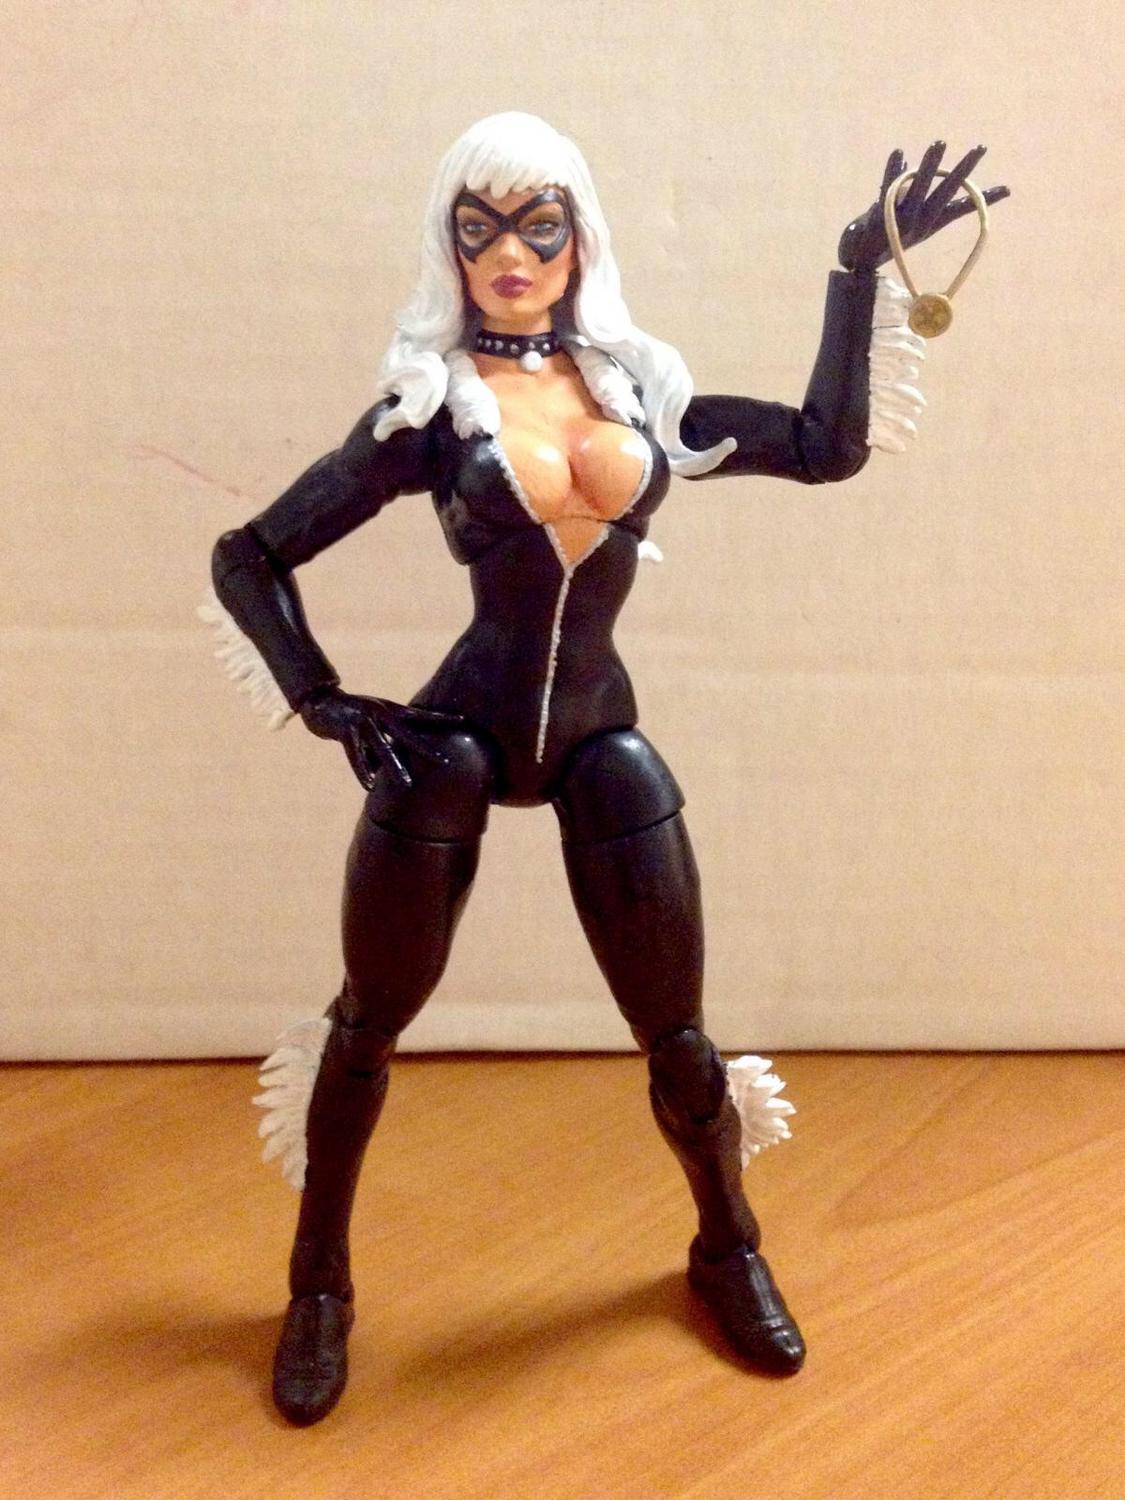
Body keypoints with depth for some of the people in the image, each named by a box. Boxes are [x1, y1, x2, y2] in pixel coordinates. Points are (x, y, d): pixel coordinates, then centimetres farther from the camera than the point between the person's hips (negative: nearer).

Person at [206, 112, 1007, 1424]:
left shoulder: (636, 387, 7)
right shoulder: (427, 405, -2)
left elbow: (826, 446, 8)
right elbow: (249, 556, 1)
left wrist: (865, 271, 4)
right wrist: (326, 704, -7)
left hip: (601, 737, 3)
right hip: (451, 736, -2)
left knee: (674, 1033, 9)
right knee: (368, 1022, 9)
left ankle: (728, 1251, 37)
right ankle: (319, 1288, 32)